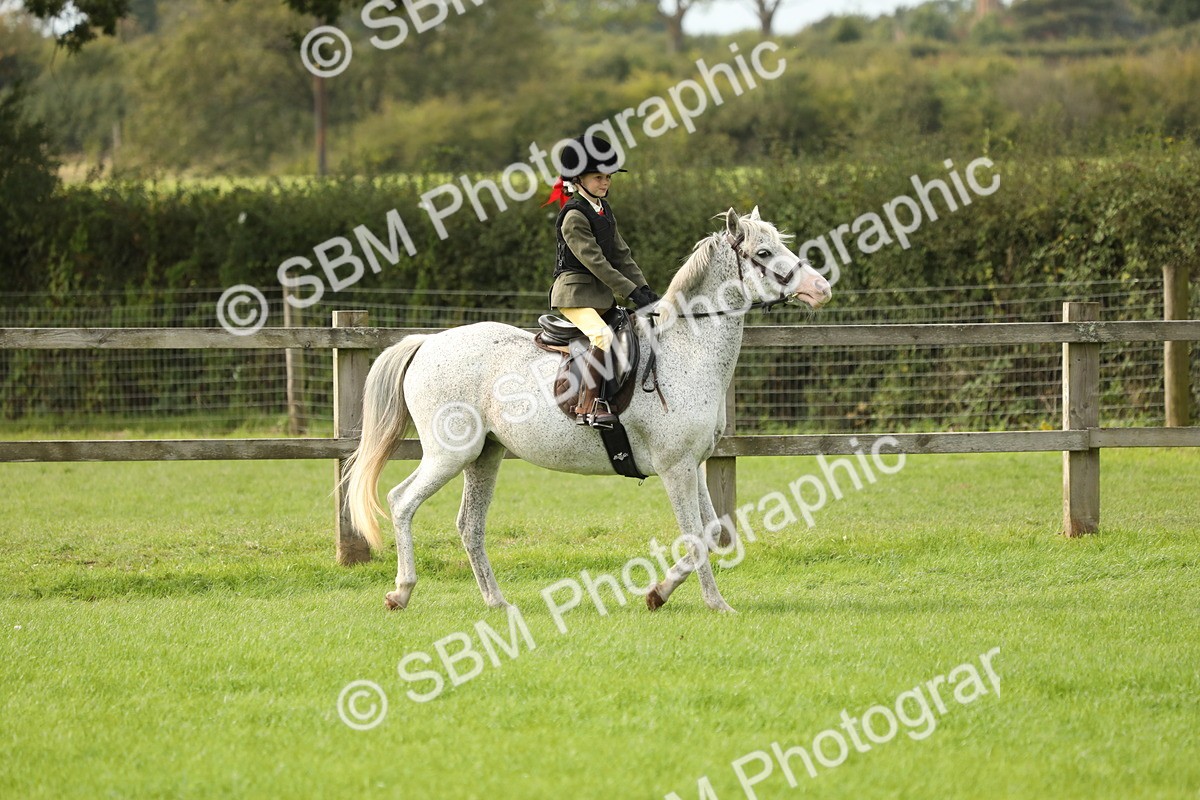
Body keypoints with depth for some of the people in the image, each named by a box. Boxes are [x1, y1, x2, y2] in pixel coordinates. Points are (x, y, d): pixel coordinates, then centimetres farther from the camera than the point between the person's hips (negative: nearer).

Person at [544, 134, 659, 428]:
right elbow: (593, 260, -19)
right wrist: (631, 292, -21)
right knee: (603, 335, -30)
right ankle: (588, 407, -32)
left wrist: (643, 288, 1)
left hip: (602, 294, 10)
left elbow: (621, 255, 14)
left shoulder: (604, 211, 15)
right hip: (575, 291, -10)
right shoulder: (574, 216, -13)